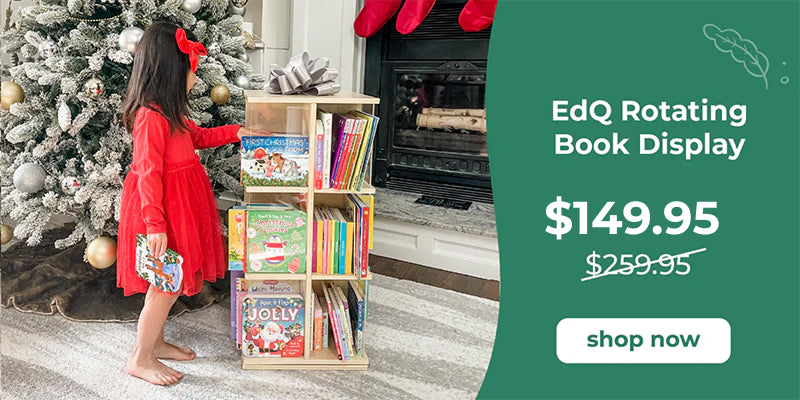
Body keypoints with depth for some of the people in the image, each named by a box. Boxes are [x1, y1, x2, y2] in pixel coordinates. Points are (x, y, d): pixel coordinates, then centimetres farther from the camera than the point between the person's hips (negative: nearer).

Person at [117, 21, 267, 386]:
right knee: (167, 285, -1)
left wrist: (236, 131, 21)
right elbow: (148, 174, -24)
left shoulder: (171, 112, 9)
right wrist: (154, 225, -26)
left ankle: (156, 342, 34)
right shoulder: (151, 116, -22)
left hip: (179, 204, 10)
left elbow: (197, 136, 26)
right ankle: (140, 359, 15)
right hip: (164, 208, -10)